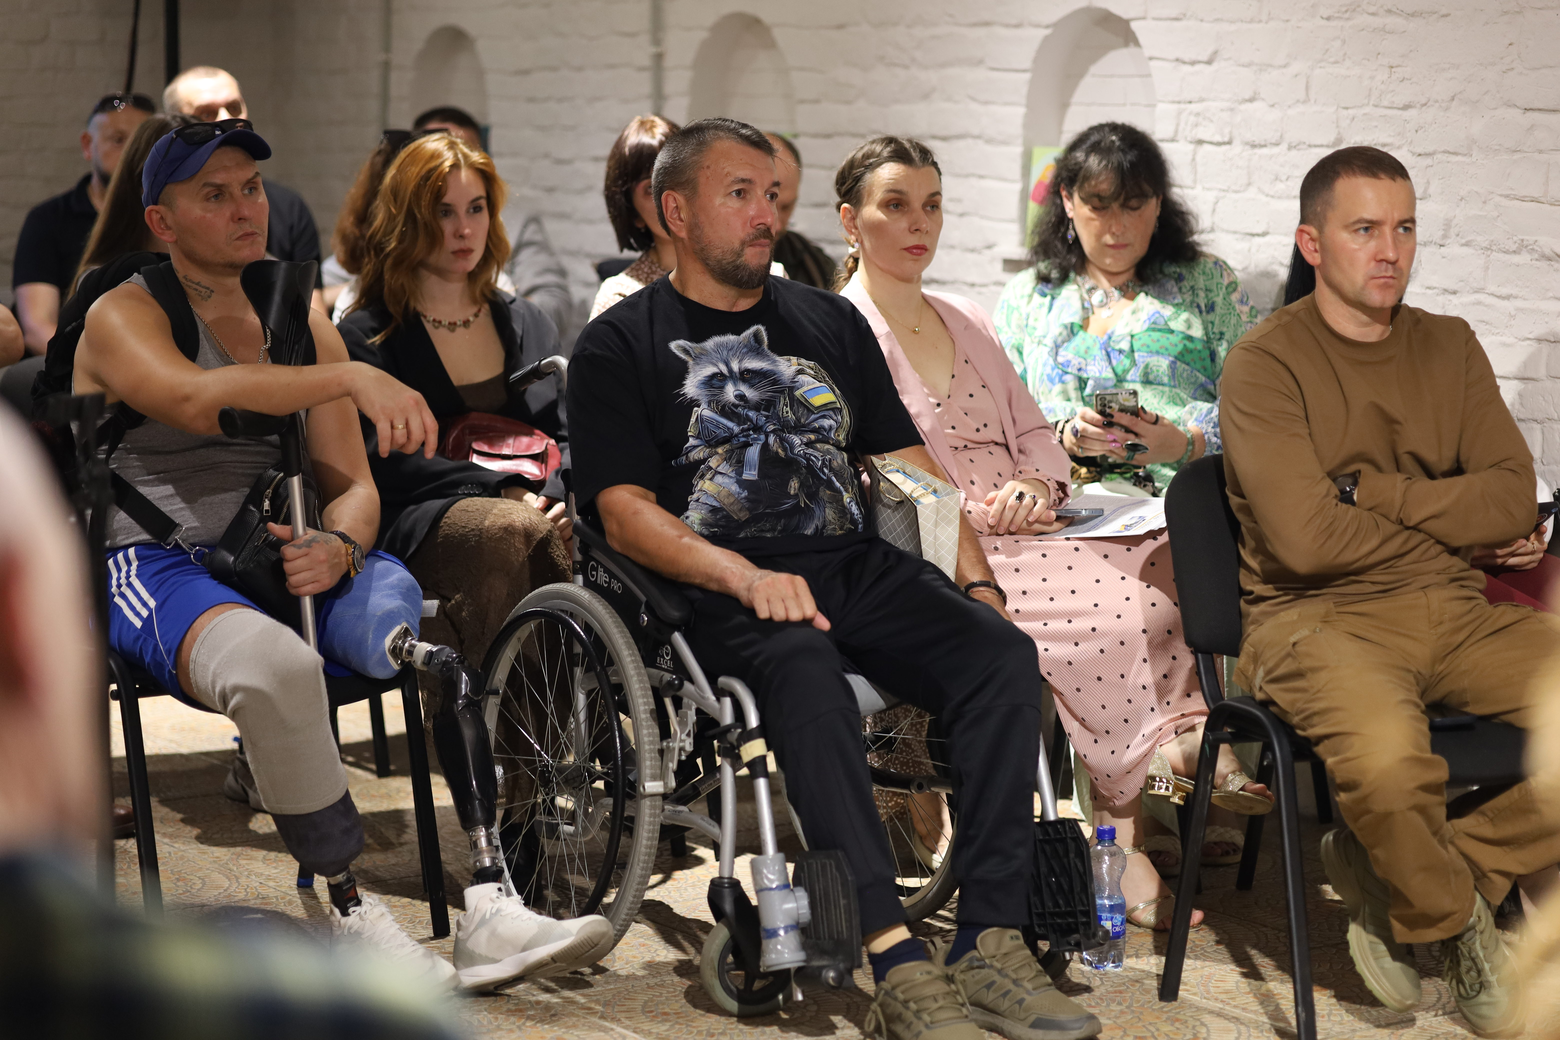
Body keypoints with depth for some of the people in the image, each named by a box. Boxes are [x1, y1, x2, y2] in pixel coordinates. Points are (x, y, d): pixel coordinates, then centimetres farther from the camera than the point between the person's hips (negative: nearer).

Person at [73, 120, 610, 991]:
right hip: (155, 561, -5)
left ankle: (492, 903, -28)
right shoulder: (123, 316, 2)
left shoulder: (302, 324, 18)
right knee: (275, 661, -38)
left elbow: (353, 484, 12)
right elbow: (195, 396, -22)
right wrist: (353, 378, -32)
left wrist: (338, 547, -12)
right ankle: (352, 917, -27)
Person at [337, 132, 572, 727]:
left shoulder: (527, 323, 24)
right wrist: (505, 489, -15)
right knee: (511, 534, -38)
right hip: (415, 529, -4)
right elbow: (385, 462, -5)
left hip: (536, 514, 4)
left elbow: (566, 437, 16)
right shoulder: (364, 338, 8)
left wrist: (543, 493, -8)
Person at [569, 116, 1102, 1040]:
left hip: (858, 566, 5)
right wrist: (746, 576, -19)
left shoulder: (830, 322, 24)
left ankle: (991, 945, -29)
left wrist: (976, 576, 5)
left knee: (1003, 654, -24)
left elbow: (912, 465, 23)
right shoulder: (621, 344, 9)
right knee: (807, 676, -38)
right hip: (721, 591, -5)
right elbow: (625, 511, -3)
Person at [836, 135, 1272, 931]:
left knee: (1172, 564, -21)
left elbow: (1033, 430, 21)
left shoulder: (967, 323, 24)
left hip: (1019, 531, 7)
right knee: (1116, 606, -30)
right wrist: (971, 511, -16)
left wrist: (1036, 485, -3)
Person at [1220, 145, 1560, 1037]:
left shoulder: (1450, 346, 14)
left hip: (1455, 613, 6)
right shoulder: (1265, 363, -4)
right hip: (1318, 618, -6)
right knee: (1388, 757, -37)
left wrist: (1371, 491, -8)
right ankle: (1455, 916, -2)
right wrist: (1447, 522, 1)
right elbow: (1305, 539, -15)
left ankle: (1401, 887, -5)